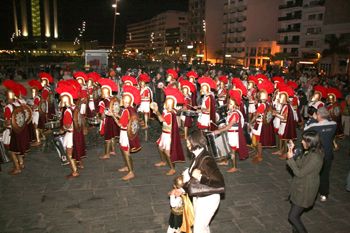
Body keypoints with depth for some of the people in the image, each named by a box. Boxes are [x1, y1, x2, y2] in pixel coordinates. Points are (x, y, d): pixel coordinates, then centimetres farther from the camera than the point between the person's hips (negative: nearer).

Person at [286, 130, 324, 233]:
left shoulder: (315, 157, -30)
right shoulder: (309, 152, -2)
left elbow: (300, 173, -25)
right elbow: (299, 163, 9)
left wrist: (290, 158, -20)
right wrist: (292, 151, -1)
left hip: (305, 191, -9)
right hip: (300, 187, 9)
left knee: (292, 216, 1)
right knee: (296, 214, 24)